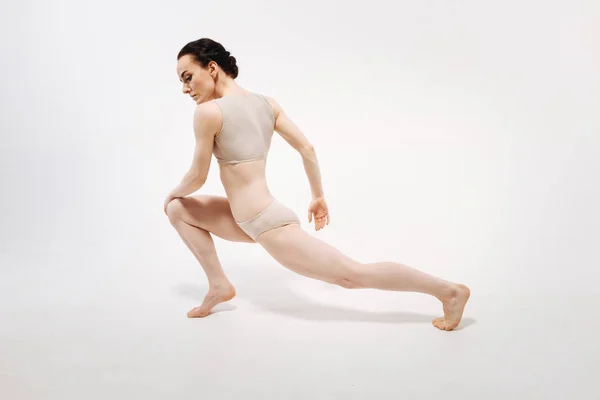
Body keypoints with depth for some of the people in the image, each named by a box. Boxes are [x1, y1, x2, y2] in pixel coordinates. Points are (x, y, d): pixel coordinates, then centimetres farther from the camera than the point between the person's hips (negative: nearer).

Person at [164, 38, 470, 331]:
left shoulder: (208, 111, -14)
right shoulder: (266, 102, 8)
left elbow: (198, 176, -6)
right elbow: (307, 148, 9)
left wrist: (172, 193, 16)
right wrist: (318, 196, 21)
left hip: (268, 225, -10)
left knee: (353, 275, -3)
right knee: (178, 209, 19)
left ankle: (449, 290, 4)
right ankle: (219, 285, 19)